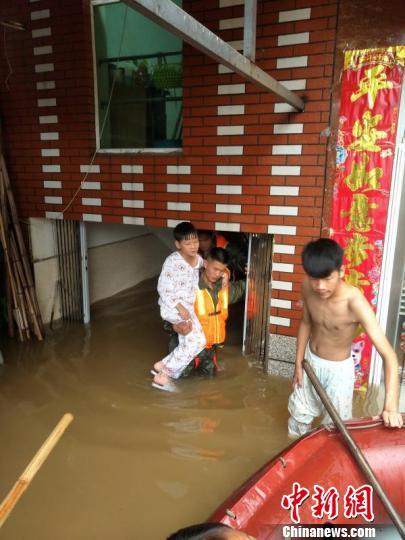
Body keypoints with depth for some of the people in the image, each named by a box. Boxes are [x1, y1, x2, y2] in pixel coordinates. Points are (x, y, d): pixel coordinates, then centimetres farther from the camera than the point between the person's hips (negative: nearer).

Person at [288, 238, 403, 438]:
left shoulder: (355, 303, -34)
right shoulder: (308, 287, -20)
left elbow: (389, 354, -35)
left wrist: (391, 405, -44)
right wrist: (298, 363, 1)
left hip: (338, 370, -5)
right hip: (310, 361, 5)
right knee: (298, 413, 23)